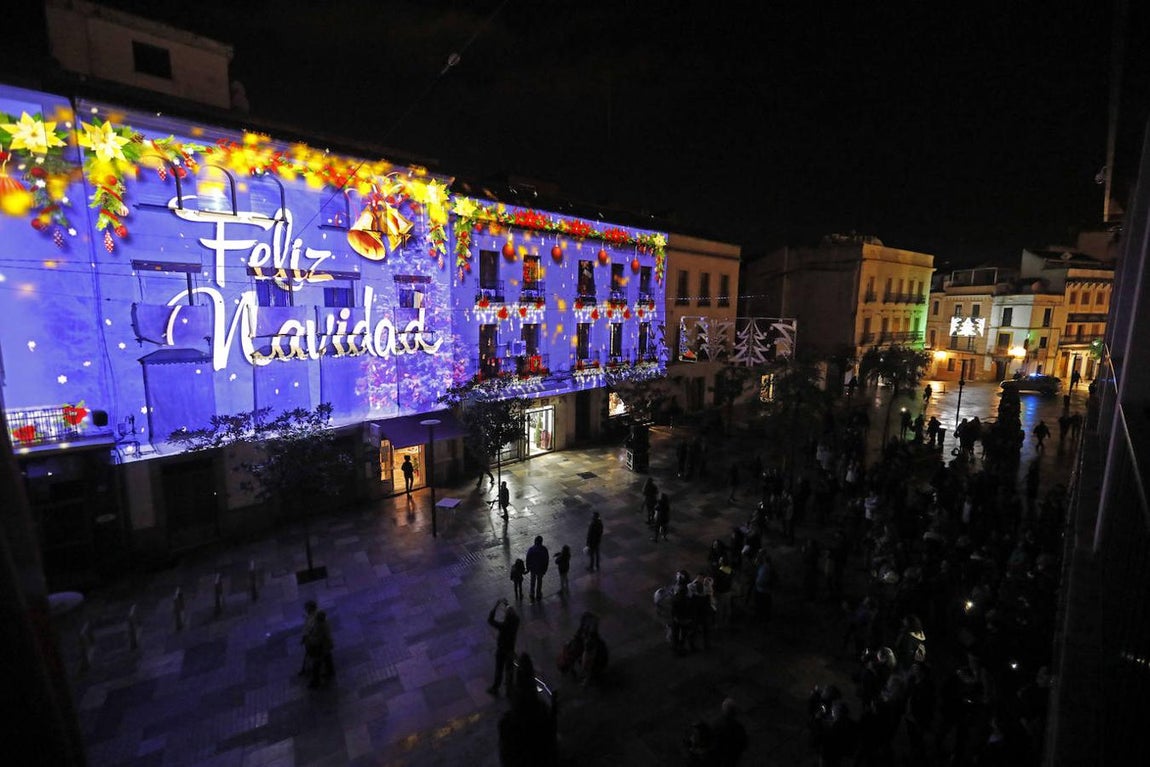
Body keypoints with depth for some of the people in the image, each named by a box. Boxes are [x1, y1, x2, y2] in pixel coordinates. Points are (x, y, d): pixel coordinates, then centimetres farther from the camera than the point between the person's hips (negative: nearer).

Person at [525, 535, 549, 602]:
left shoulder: (531, 549, -21)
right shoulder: (544, 549, -20)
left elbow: (528, 560, -11)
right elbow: (547, 560, -10)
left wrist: (528, 568, 5)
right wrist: (545, 568, 4)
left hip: (533, 569, 0)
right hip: (541, 569, 0)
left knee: (533, 582, 21)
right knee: (539, 582, 21)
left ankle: (532, 595, 29)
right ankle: (538, 595, 34)